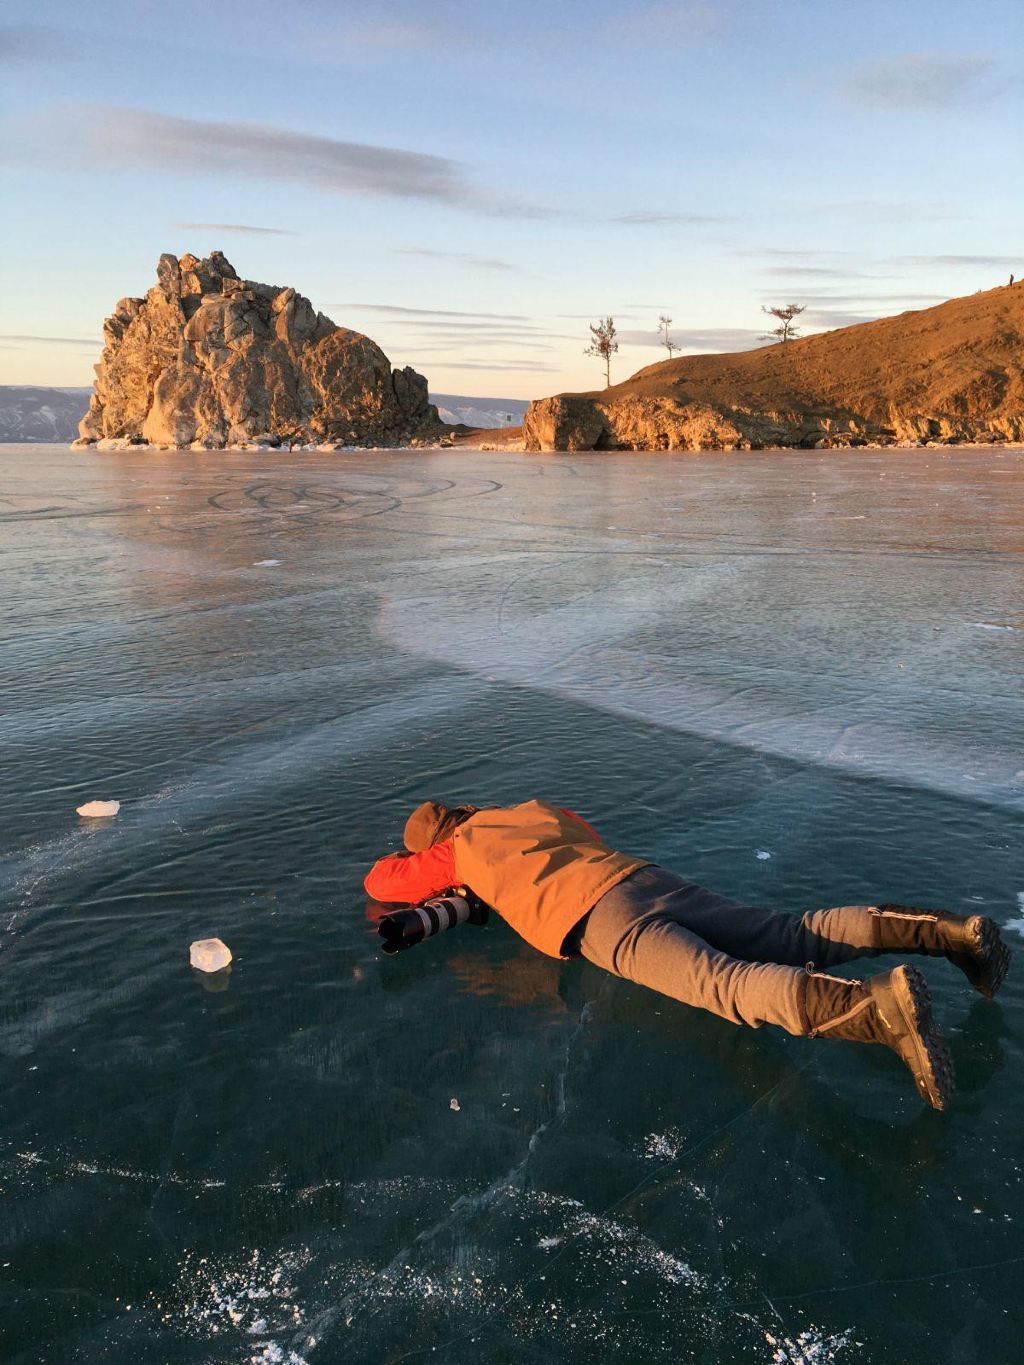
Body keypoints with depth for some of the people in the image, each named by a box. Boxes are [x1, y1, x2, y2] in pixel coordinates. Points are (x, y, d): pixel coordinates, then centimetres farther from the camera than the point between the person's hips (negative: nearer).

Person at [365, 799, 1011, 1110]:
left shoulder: (459, 850, 20)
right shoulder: (532, 807, 33)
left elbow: (381, 881, 31)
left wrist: (415, 862, 51)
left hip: (604, 924, -6)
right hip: (654, 878, 7)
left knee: (732, 987, -26)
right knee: (792, 940, 2)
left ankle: (881, 1005, -51)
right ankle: (943, 929, -13)